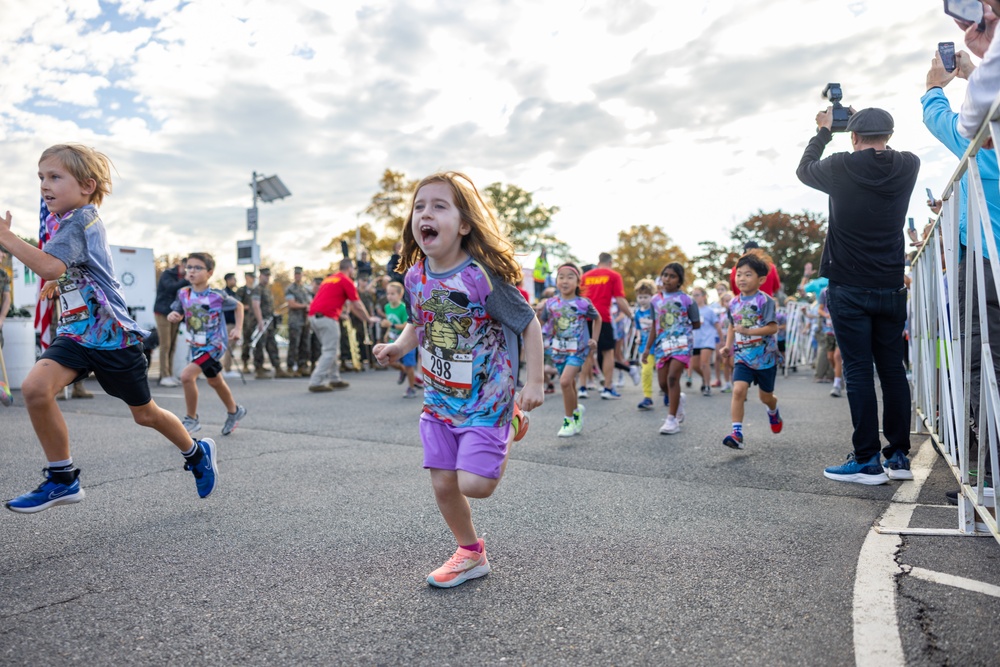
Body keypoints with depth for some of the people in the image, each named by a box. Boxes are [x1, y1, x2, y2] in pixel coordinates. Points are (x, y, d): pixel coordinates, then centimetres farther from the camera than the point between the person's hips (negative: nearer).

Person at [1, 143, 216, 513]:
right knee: (34, 387, -18)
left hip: (113, 335, -7)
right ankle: (62, 479, -3)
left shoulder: (82, 219, -17)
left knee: (145, 414, 7)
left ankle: (197, 452, 34)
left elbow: (50, 267, -32)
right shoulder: (58, 217, 9)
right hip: (75, 334, 7)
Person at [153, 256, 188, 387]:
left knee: (172, 346, 6)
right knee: (165, 345, -8)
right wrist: (186, 281, -36)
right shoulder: (167, 274, -6)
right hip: (163, 313, -7)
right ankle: (164, 377, -8)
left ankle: (170, 375, 10)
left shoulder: (181, 278, 15)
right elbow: (171, 287, -26)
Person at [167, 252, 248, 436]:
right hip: (195, 345, 6)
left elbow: (238, 306, -1)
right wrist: (172, 315, -17)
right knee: (214, 381, 21)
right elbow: (178, 314, 6)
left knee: (187, 375, -21)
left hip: (214, 344, -6)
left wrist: (238, 328, -9)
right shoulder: (183, 293, -6)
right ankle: (234, 411, 45)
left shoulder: (217, 296, -17)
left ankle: (191, 419, -2)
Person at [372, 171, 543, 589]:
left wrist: (534, 383, -15)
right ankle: (471, 554, 33)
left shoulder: (481, 275, -22)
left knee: (474, 485, -9)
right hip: (439, 401, 6)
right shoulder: (415, 275, -4)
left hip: (486, 400, -5)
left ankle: (510, 423, 21)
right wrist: (398, 347, -5)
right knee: (442, 484, 8)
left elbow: (529, 324, -13)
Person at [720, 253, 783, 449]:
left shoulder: (765, 301, -13)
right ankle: (737, 433, -18)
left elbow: (773, 328, -19)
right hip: (742, 357, 3)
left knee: (766, 397, 15)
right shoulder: (734, 303, 2)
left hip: (765, 357, -3)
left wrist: (748, 331, -29)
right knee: (738, 390, -18)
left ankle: (773, 412, 52)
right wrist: (728, 345, 2)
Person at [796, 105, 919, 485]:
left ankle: (867, 461, -2)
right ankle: (899, 457, 14)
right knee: (893, 369, 9)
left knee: (858, 371, -3)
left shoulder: (841, 168, -9)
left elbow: (804, 170, 13)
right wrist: (873, 131, 32)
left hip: (849, 289, -4)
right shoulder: (907, 167, 2)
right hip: (891, 287, 4)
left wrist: (823, 131, 25)